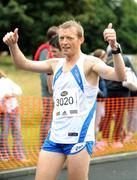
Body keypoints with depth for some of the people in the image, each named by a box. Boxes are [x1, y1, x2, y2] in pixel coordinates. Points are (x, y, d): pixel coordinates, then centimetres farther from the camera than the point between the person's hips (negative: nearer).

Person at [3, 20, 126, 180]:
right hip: (55, 137, 6)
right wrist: (13, 45, -7)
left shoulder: (89, 63, -6)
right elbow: (23, 64, 12)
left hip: (79, 136, -6)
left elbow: (120, 76, -21)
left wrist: (115, 48, -38)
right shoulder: (56, 64, 13)